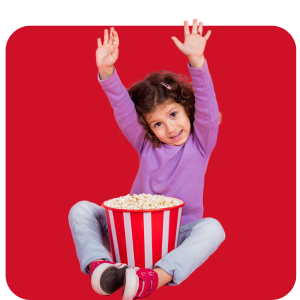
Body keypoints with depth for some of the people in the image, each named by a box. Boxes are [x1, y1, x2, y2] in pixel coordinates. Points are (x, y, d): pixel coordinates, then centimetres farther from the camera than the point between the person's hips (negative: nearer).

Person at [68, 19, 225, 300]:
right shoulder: (146, 145, 5)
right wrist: (107, 71, -24)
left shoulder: (200, 144, 0)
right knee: (81, 210, -14)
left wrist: (197, 61, -33)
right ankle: (99, 265, -38)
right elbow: (123, 110, -8)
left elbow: (207, 107, -17)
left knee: (212, 228, -34)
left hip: (179, 234, -2)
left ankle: (157, 277, -49)